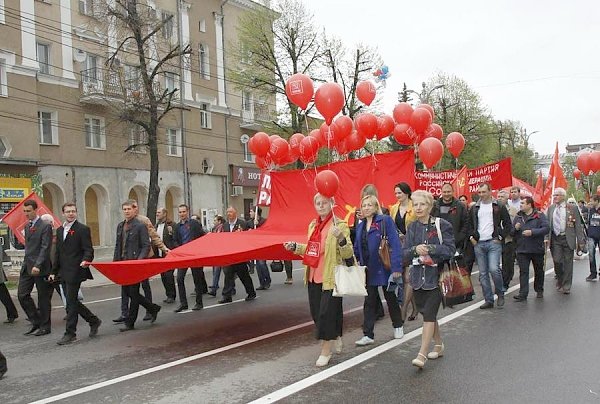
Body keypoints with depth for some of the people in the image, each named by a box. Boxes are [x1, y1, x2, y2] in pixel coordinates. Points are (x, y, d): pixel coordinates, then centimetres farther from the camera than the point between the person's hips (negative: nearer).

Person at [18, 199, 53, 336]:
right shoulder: (27, 226, 15)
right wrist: (26, 263, 14)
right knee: (22, 295, 3)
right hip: (27, 266, 7)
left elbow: (45, 248, -16)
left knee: (43, 298, 2)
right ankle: (36, 322, 18)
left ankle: (44, 326, 14)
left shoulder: (45, 226, -10)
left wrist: (37, 265, -24)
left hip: (40, 268, -7)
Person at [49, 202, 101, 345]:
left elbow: (88, 249, -11)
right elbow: (57, 253, 19)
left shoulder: (82, 229, -7)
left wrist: (85, 261, -31)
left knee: (71, 303, -3)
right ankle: (94, 321, 26)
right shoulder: (60, 230, 15)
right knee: (72, 302, 11)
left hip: (75, 272, -8)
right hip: (64, 273, 8)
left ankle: (70, 333, 6)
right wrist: (54, 272, 17)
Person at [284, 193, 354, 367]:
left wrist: (341, 238, -32)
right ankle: (336, 337, 37)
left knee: (326, 313, -4)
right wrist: (295, 247, 11)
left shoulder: (340, 225, -10)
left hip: (330, 278, -7)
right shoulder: (313, 225, 11)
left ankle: (326, 351, 12)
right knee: (316, 312, 14)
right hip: (314, 277, 7)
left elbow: (348, 254, -15)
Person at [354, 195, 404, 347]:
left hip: (384, 268, -4)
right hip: (368, 270, 5)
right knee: (369, 302, 6)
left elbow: (395, 244, -16)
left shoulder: (385, 221, -11)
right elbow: (357, 249, 11)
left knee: (390, 298, 14)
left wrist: (396, 267, -21)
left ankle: (398, 326, 36)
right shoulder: (360, 227, 8)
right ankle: (368, 335, 11)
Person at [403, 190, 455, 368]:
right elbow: (404, 254, 3)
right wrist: (415, 249, -18)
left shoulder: (442, 225, -6)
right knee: (428, 314, 15)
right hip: (418, 277, 5)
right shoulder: (413, 227, 7)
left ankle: (422, 354, -9)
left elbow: (450, 249, -13)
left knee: (429, 314, -10)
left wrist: (429, 248, -20)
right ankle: (439, 345, 33)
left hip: (435, 276, -5)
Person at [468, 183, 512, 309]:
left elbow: (508, 224, 4)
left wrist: (500, 237, -5)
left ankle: (500, 294, 6)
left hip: (494, 243, -4)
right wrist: (471, 237, 8)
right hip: (478, 244, 4)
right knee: (483, 274, 4)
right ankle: (488, 300, 12)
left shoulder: (499, 207, 3)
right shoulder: (474, 208, 13)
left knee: (494, 269, -18)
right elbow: (469, 224, 21)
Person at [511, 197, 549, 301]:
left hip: (537, 249, -2)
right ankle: (523, 294, -6)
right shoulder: (518, 217, 9)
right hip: (522, 249, 2)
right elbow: (512, 233, 13)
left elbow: (546, 228, -15)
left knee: (539, 271, 14)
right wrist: (515, 228, -9)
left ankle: (539, 290, 31)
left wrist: (532, 232, -24)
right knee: (523, 272, -4)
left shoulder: (539, 215, -4)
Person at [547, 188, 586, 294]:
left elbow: (578, 225, -2)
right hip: (555, 238, 2)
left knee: (568, 262, 3)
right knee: (557, 261, -2)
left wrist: (580, 241, -6)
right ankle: (559, 281, 23)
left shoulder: (572, 208, -1)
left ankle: (566, 286, 14)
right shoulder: (550, 208, 8)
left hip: (568, 238, -2)